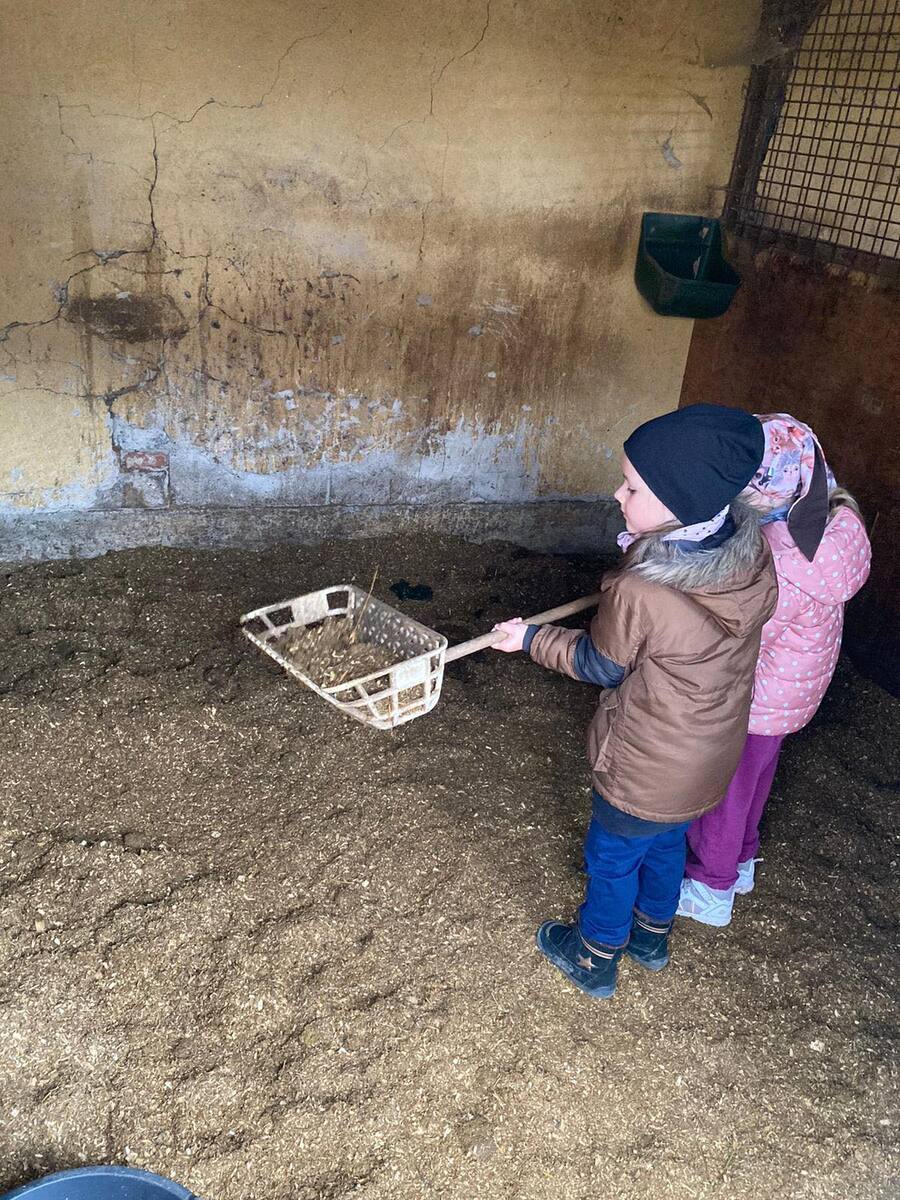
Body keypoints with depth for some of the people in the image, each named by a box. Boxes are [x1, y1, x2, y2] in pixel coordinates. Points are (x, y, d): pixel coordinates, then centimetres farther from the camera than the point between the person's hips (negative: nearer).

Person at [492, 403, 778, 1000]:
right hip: (716, 756, 6)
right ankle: (653, 936, 55)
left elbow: (599, 665, -16)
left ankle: (595, 960, 45)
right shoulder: (755, 551, -18)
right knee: (668, 845, 31)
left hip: (647, 770, -6)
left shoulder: (637, 594, -35)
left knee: (613, 860, 21)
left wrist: (531, 637, 0)